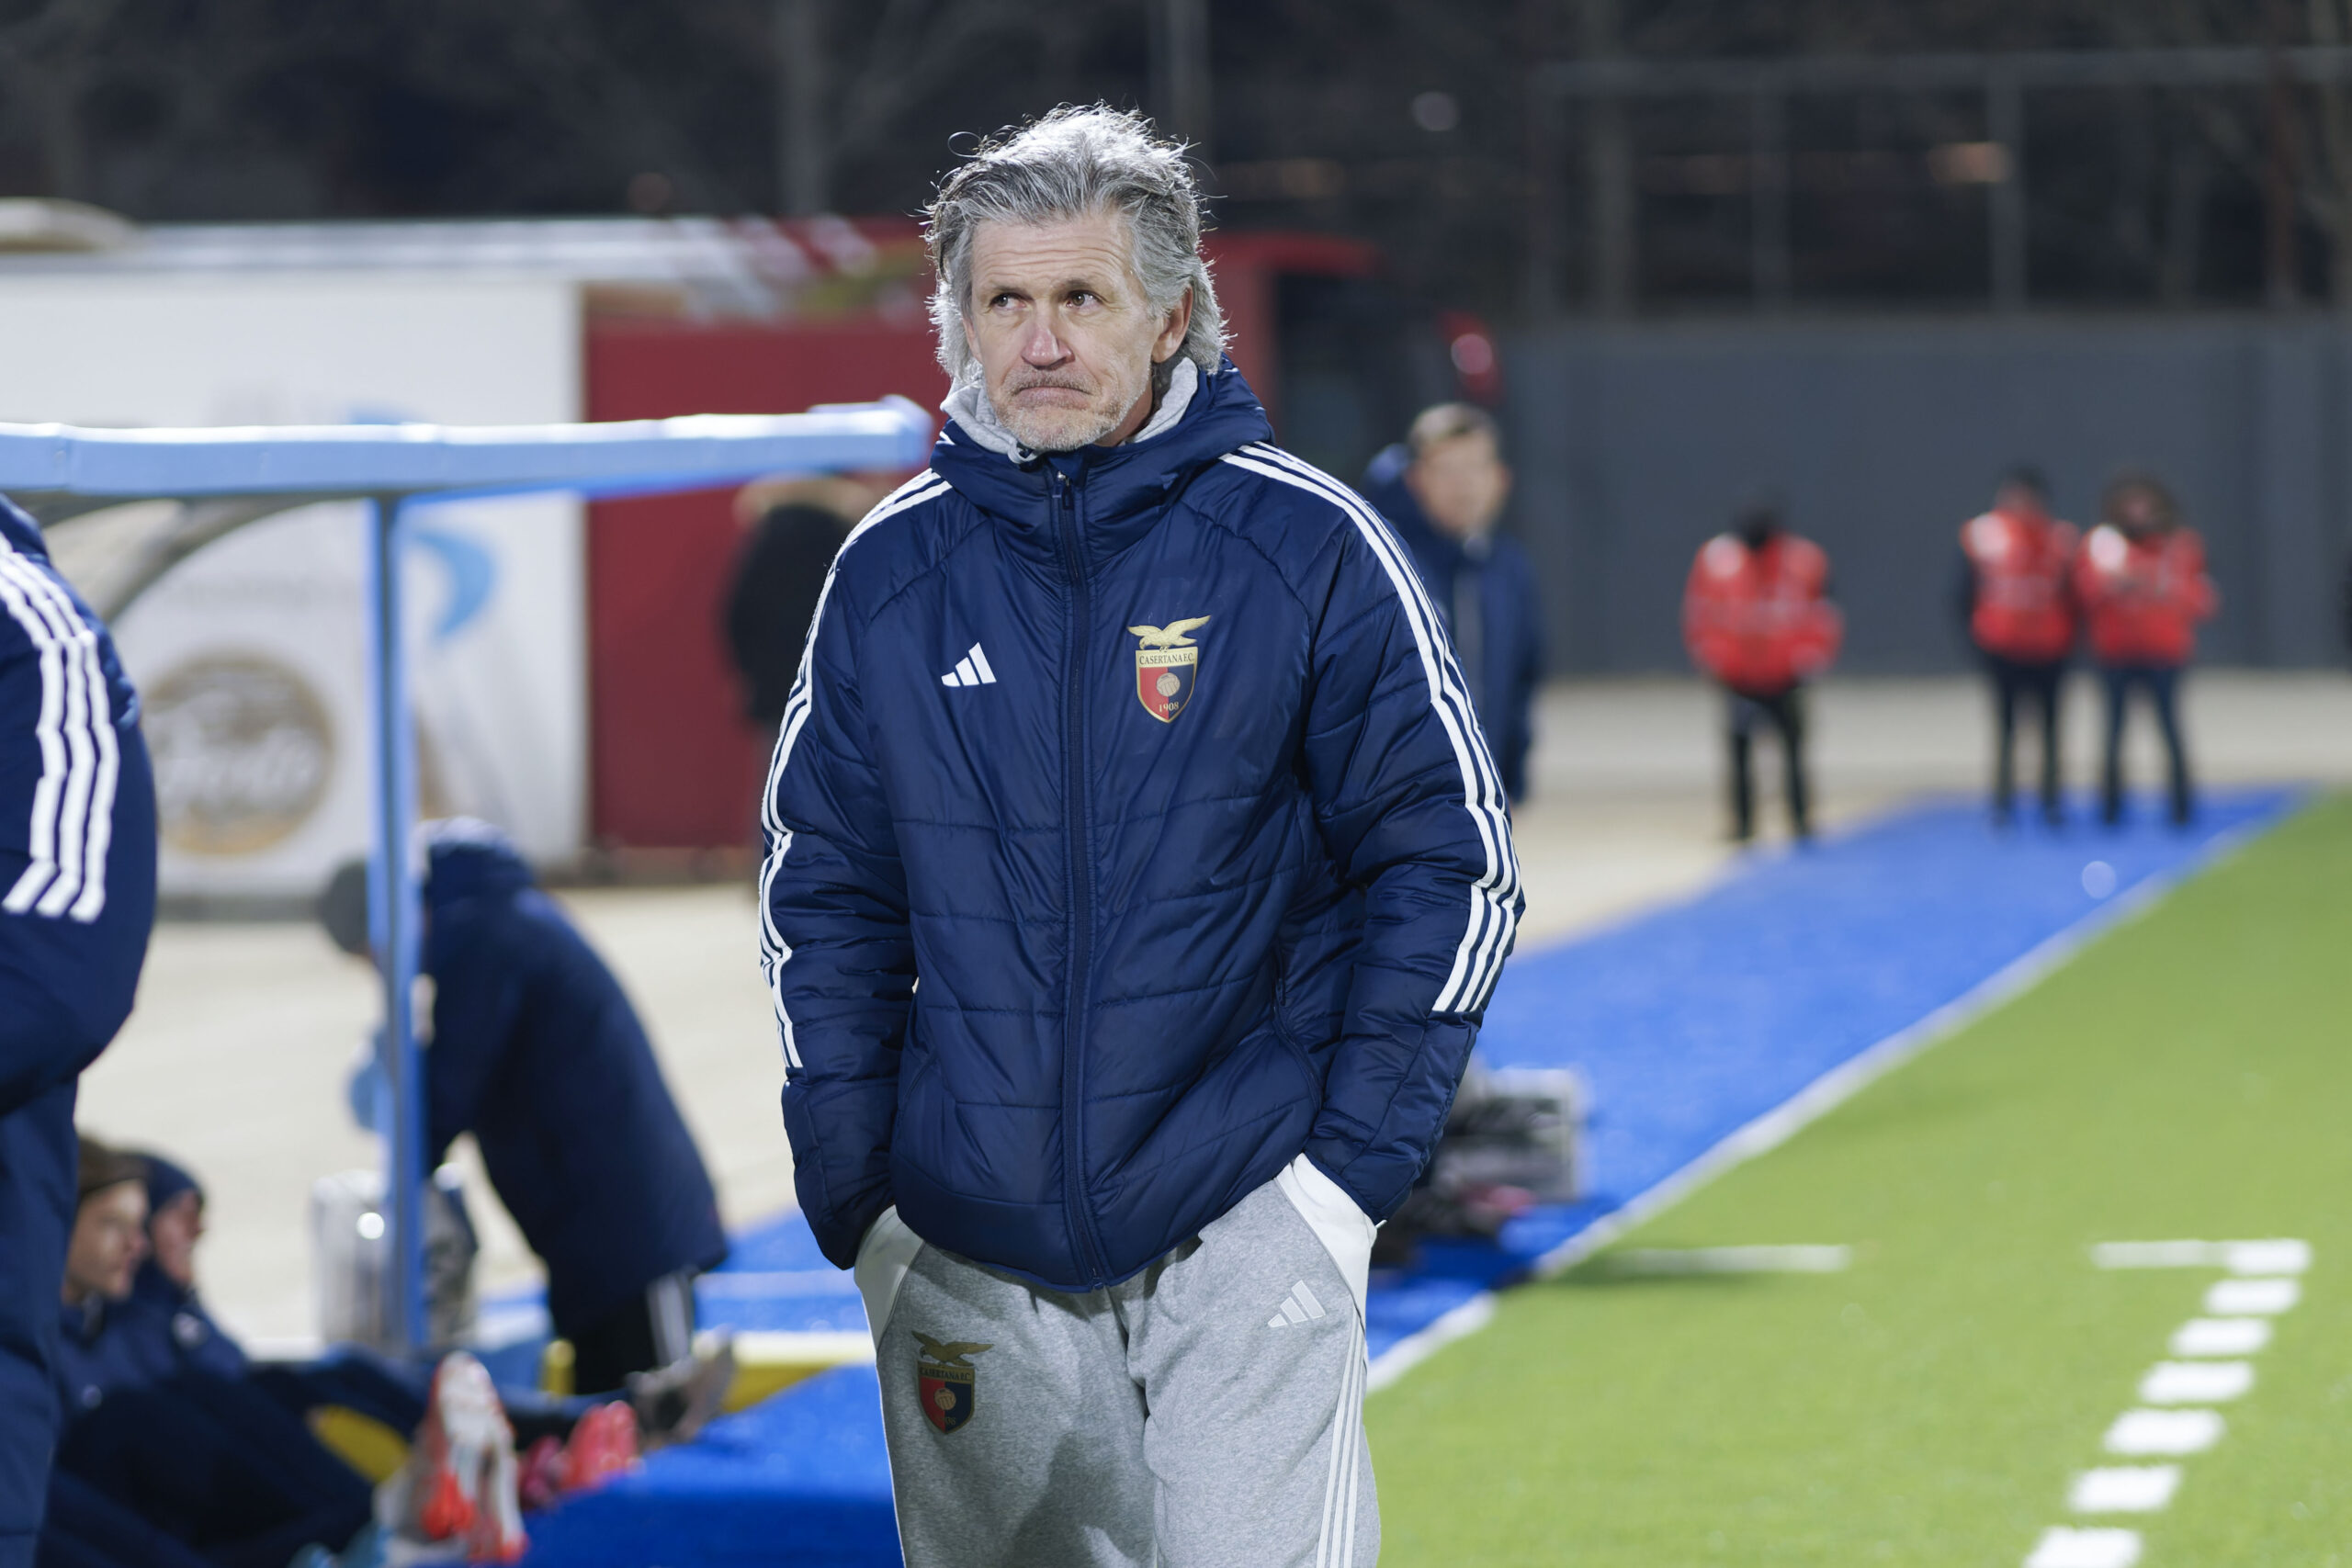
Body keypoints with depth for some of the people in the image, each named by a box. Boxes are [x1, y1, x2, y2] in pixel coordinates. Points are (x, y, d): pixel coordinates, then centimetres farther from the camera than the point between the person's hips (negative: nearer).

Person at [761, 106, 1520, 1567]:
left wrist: (1362, 1151, -6)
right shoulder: (892, 570, 5)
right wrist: (850, 1174, 5)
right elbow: (823, 890, 13)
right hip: (968, 1252, 3)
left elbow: (1451, 857, 1)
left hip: (1244, 1226, -3)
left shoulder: (1309, 545, -3)